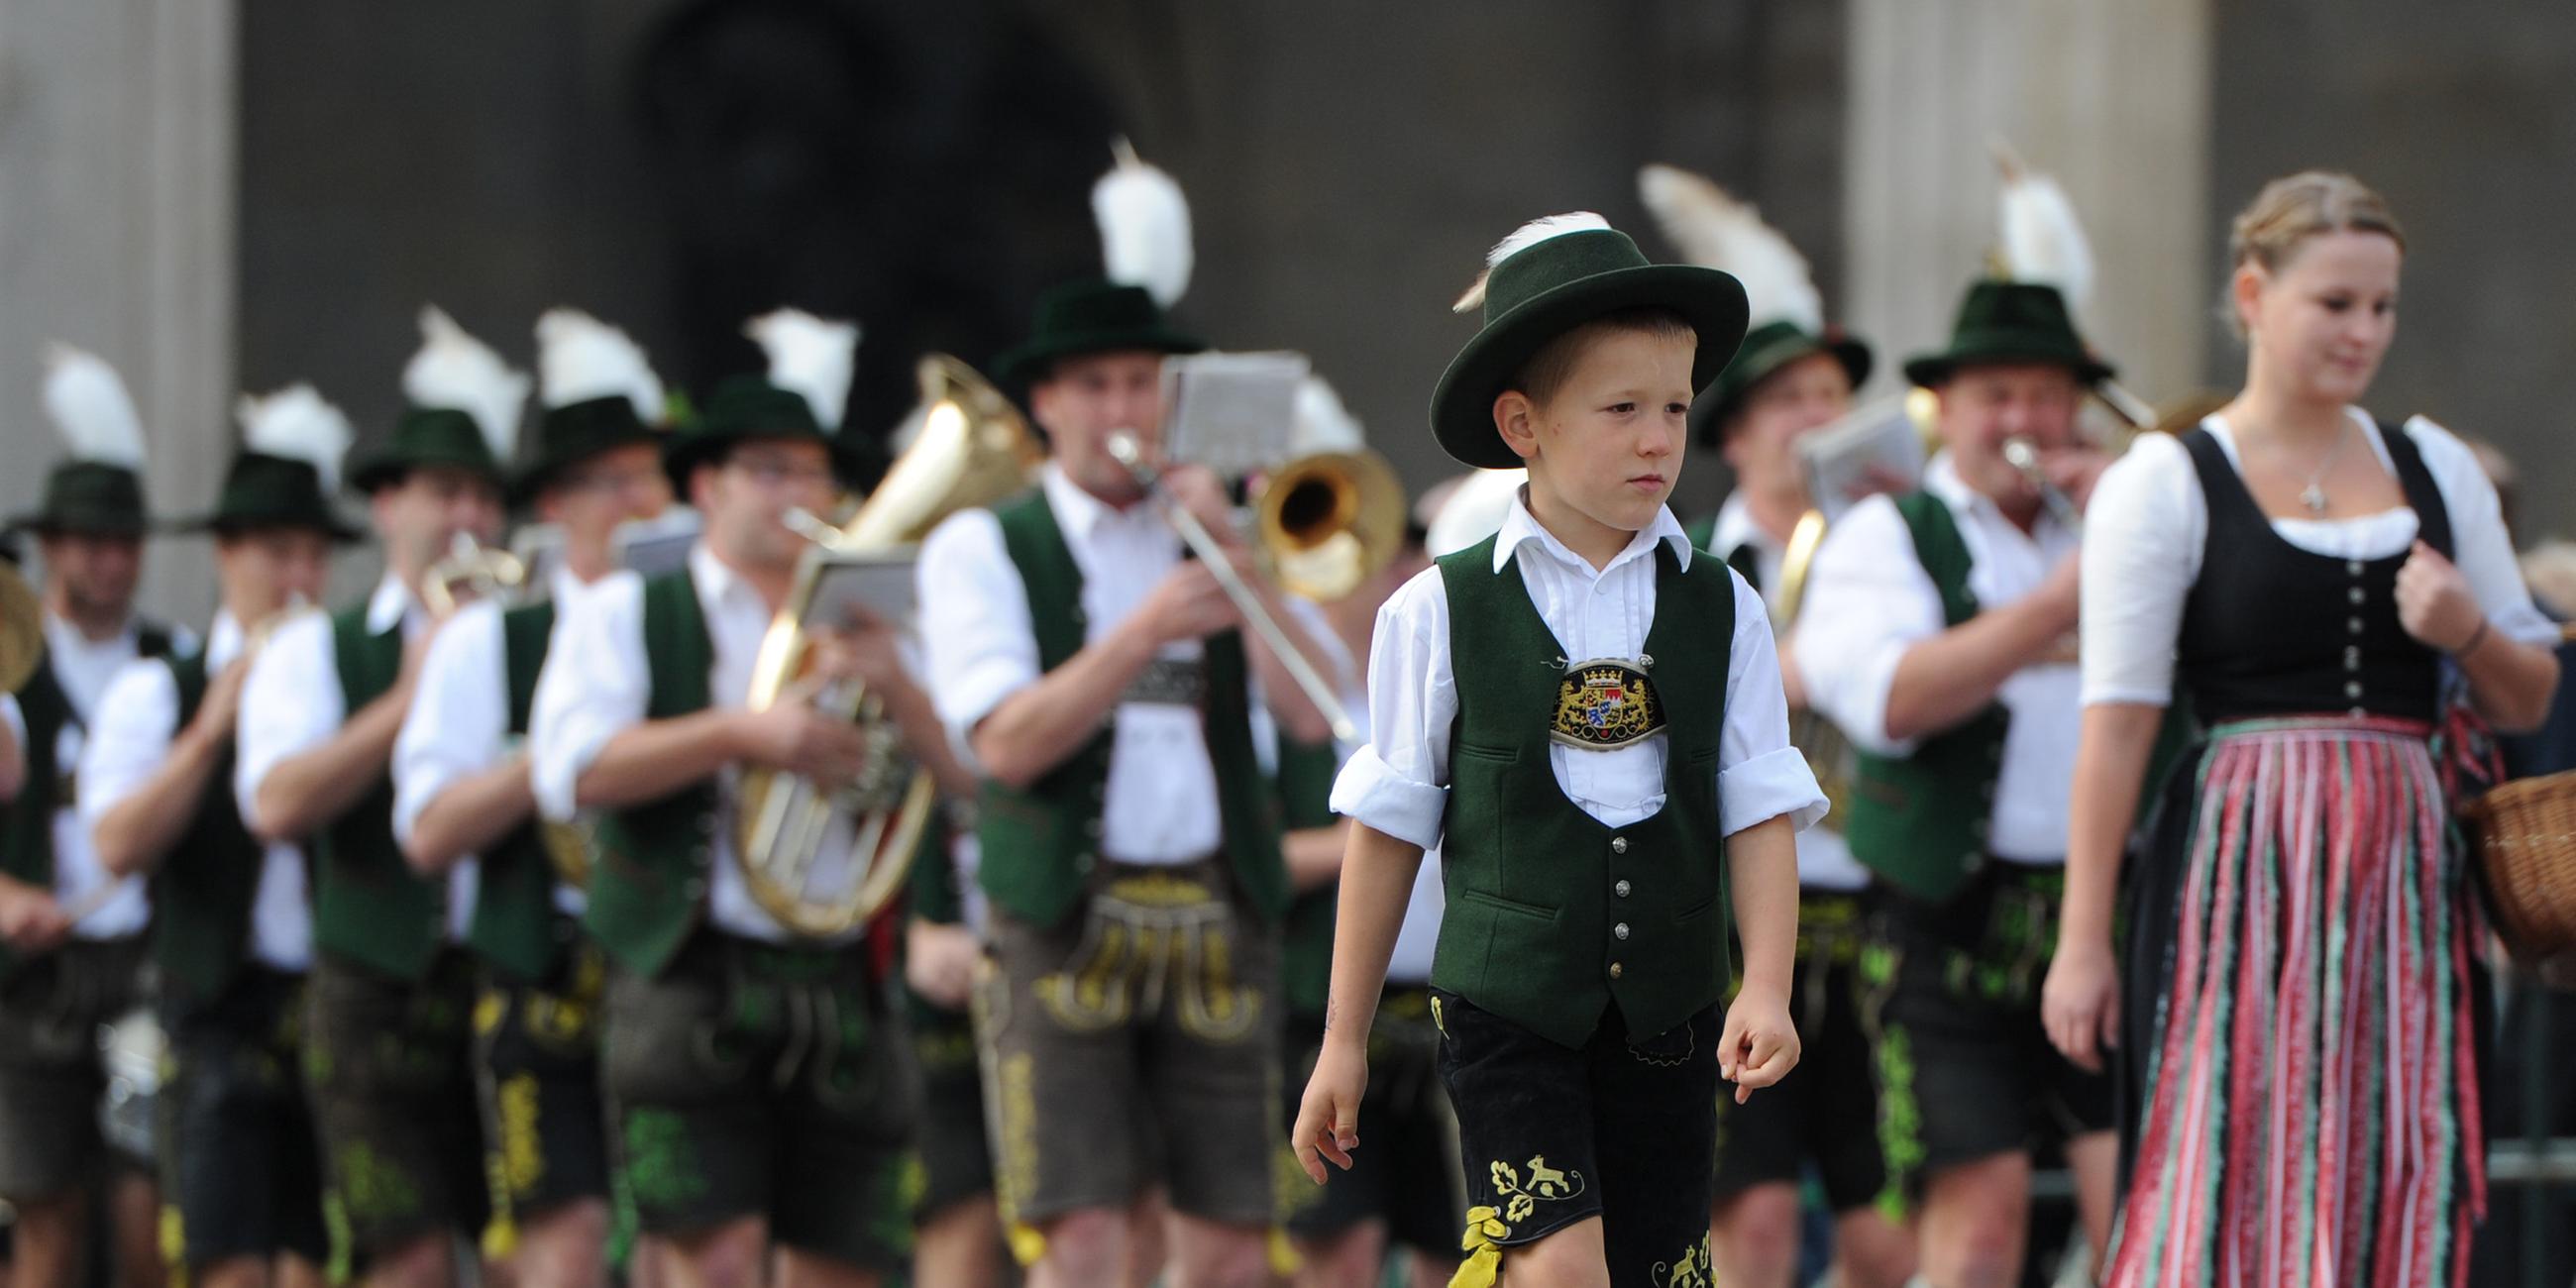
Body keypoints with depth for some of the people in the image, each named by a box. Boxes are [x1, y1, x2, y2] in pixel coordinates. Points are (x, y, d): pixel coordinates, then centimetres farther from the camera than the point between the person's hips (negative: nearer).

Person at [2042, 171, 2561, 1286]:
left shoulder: (2434, 469, 14)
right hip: (2242, 878, -5)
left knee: (2397, 1192, 0)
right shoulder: (2166, 483, 0)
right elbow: (2116, 723, -5)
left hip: (2404, 879, 5)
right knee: (2230, 1171, -10)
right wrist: (2083, 940, -10)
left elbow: (2529, 701, 18)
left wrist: (2469, 632, -5)